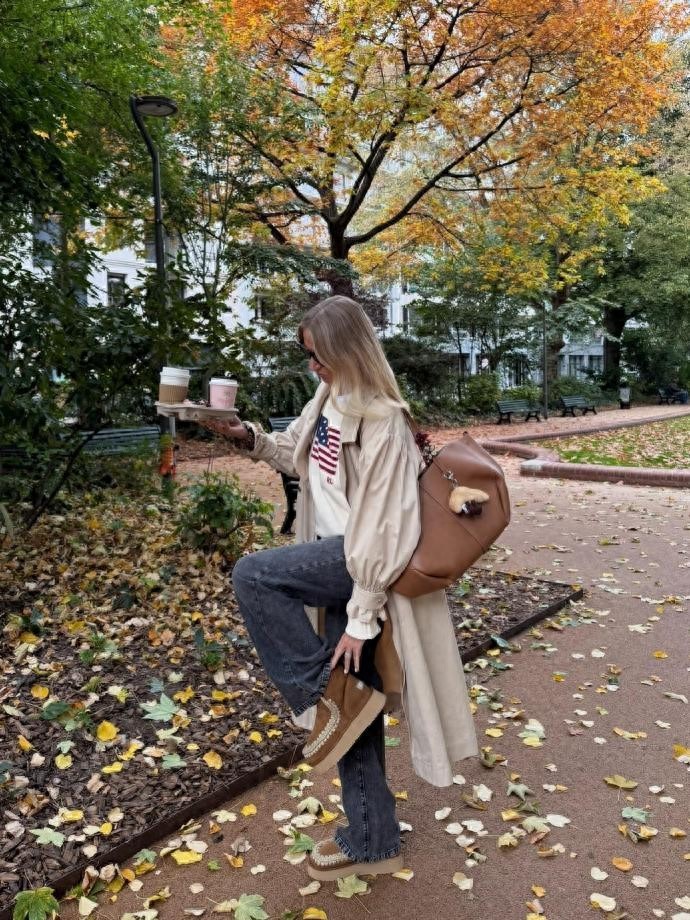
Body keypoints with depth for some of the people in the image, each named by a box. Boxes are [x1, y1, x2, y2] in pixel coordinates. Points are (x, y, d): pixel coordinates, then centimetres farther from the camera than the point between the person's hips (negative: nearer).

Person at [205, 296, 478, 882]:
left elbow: (382, 525, -20)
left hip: (361, 562, -8)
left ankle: (331, 692, -6)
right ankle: (372, 842, 28)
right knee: (352, 708, 12)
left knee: (252, 577, -19)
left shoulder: (382, 420, -18)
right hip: (338, 558, 8)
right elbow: (296, 454, 24)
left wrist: (361, 618, -19)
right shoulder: (329, 399, 6)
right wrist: (249, 438, 4)